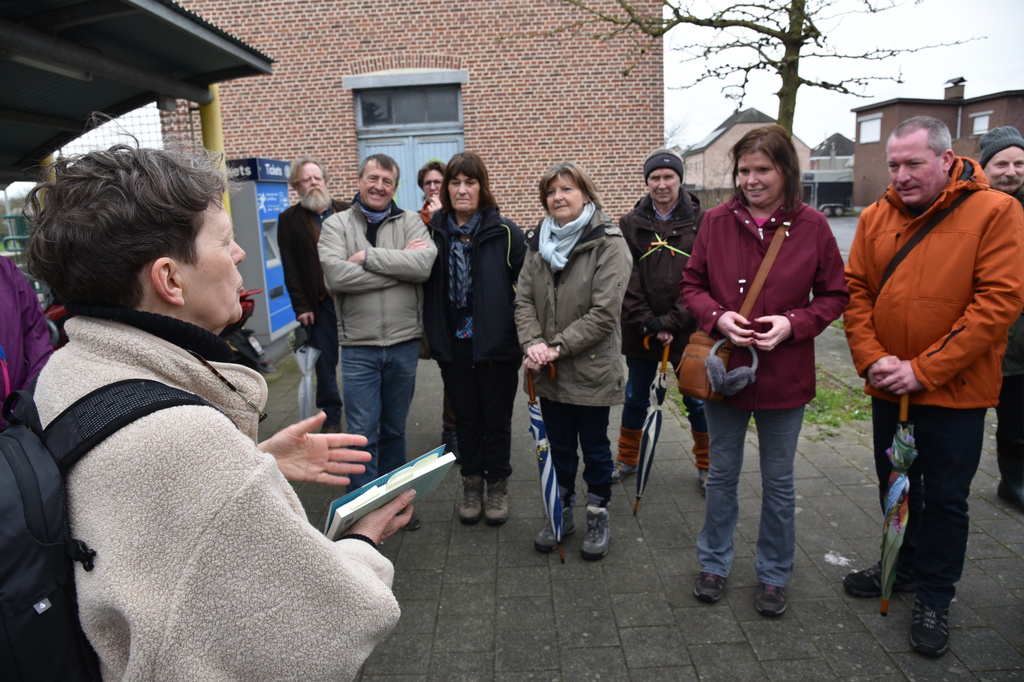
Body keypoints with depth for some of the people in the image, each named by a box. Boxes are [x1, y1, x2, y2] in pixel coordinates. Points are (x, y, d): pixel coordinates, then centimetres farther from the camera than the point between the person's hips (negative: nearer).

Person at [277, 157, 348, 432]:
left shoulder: (346, 211, 7)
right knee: (325, 363, 7)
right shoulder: (289, 219, 4)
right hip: (320, 304, -1)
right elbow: (290, 268, 0)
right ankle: (332, 417, 21)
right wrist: (301, 306, -6)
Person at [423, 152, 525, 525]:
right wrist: (432, 334, 4)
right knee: (466, 418, 15)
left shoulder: (505, 232, -6)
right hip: (454, 344, 3)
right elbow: (429, 287, 8)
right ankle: (471, 487, 32)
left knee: (497, 420, 11)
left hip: (497, 344, -2)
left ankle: (497, 487, 29)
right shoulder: (435, 232, 2)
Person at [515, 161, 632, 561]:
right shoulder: (538, 242, 6)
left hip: (591, 367, -5)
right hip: (549, 373, 5)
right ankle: (562, 512, 37)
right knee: (559, 446, 19)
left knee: (595, 447, 12)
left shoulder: (608, 243, -12)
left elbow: (604, 313, -18)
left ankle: (598, 517, 32)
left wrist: (557, 347, -20)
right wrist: (533, 343, -15)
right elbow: (524, 300, 2)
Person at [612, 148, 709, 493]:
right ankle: (627, 459, 34)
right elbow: (626, 281, -5)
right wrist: (647, 322, -14)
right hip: (640, 331, 2)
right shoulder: (630, 225, 1)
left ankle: (706, 466, 31)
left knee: (697, 401, 11)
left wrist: (672, 321, -15)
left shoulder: (701, 222, -3)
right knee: (635, 398, 15)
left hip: (688, 331, -1)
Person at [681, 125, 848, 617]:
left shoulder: (811, 226, -7)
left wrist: (792, 324, -18)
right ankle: (714, 563, 35)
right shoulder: (716, 221, -4)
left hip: (785, 375, -1)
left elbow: (834, 296, 0)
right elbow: (692, 285, 2)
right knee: (722, 474, 16)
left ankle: (773, 575, 35)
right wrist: (717, 317, -17)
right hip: (723, 368, 1)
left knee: (778, 481, 14)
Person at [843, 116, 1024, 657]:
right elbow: (855, 292, 1)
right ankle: (904, 566, 41)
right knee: (895, 484, 19)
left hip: (955, 391, -4)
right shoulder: (875, 217, 2)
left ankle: (934, 596, 28)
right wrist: (872, 358, -13)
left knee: (945, 497, 9)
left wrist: (924, 369, -20)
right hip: (888, 388, 4)